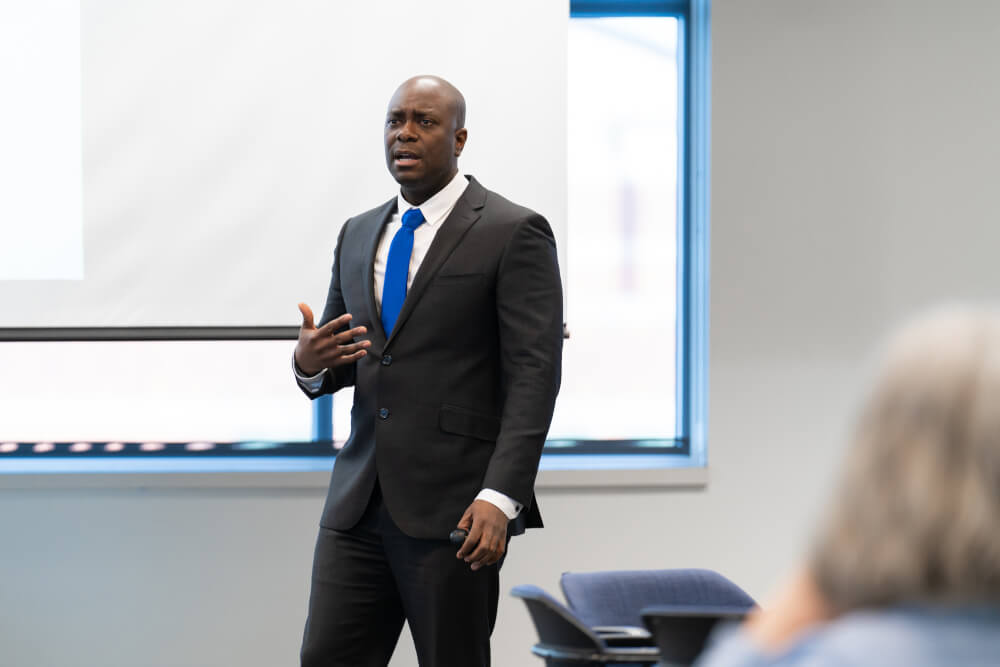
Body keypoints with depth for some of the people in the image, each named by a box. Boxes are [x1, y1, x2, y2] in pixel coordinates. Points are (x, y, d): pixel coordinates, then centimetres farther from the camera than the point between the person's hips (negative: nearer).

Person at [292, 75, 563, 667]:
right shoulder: (358, 234, 16)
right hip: (359, 502, 6)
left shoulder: (514, 233, -4)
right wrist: (310, 363, -3)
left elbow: (534, 374, -10)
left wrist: (501, 497, -20)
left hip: (453, 507, -5)